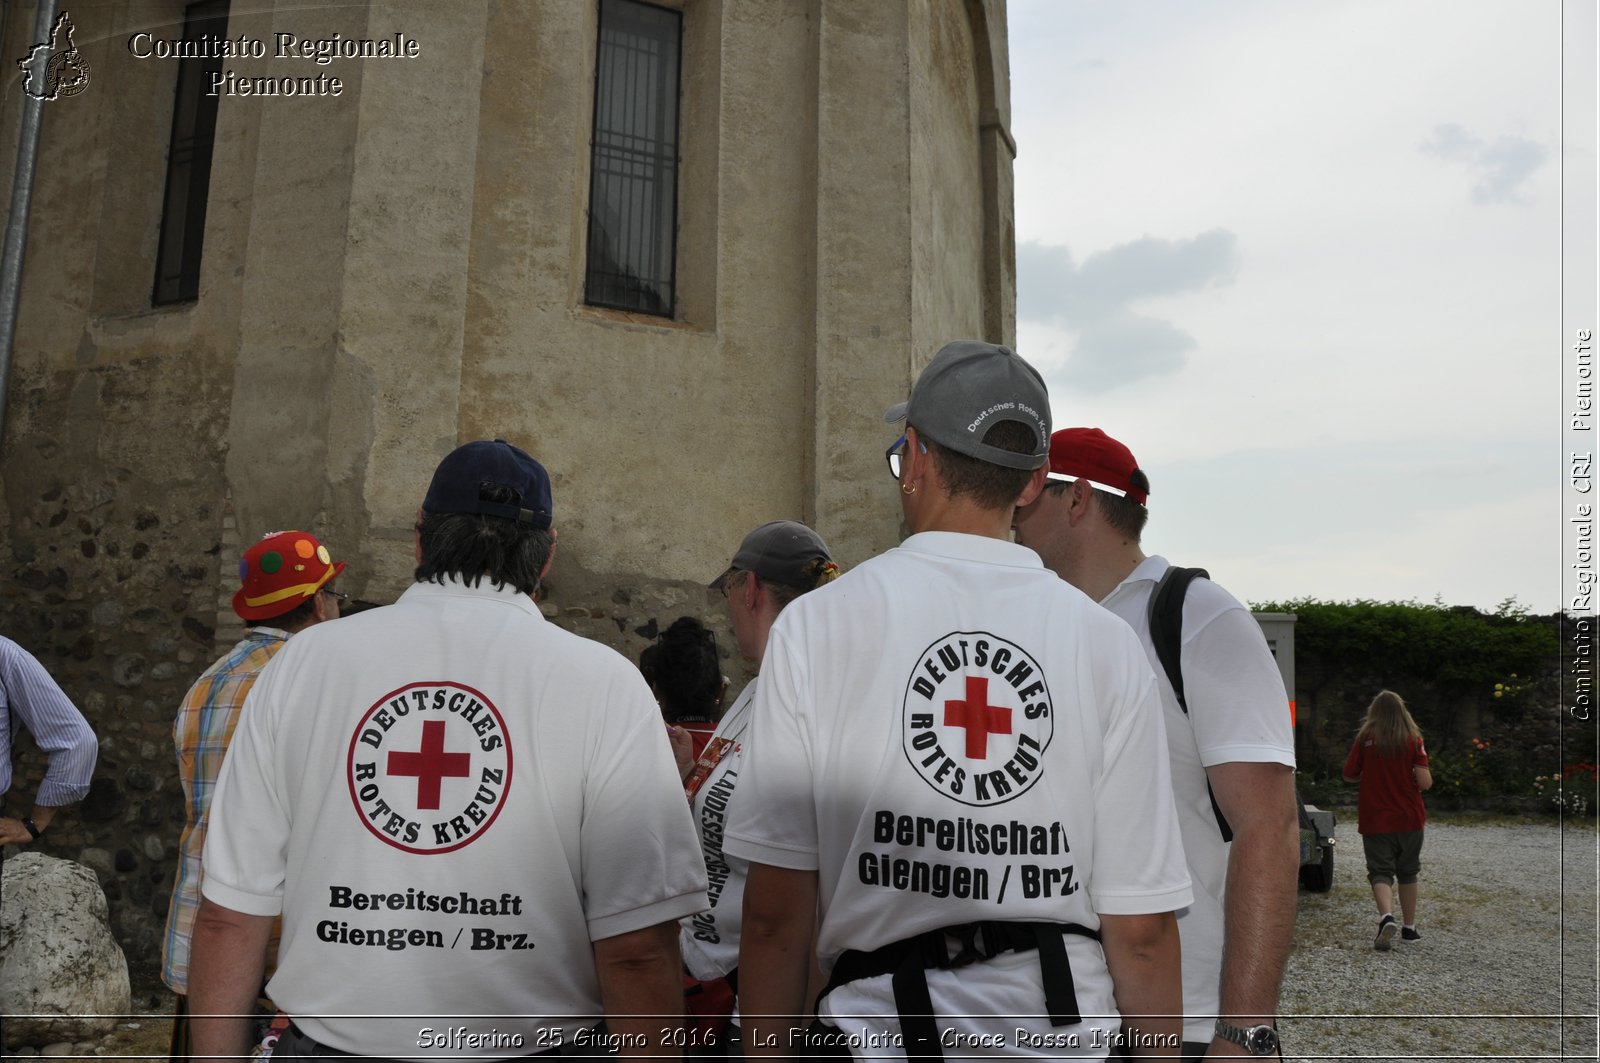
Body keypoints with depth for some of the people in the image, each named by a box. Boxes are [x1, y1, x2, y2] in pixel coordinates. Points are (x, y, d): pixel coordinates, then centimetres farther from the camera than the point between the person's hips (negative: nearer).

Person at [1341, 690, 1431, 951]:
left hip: (1375, 819, -1)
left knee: (1380, 872, -1)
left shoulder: (1365, 738, -6)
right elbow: (1425, 782, -11)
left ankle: (1386, 917, -27)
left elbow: (1349, 775, 0)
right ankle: (1409, 927, 27)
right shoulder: (1414, 739, -6)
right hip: (1409, 819, 2)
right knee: (1408, 873, 18)